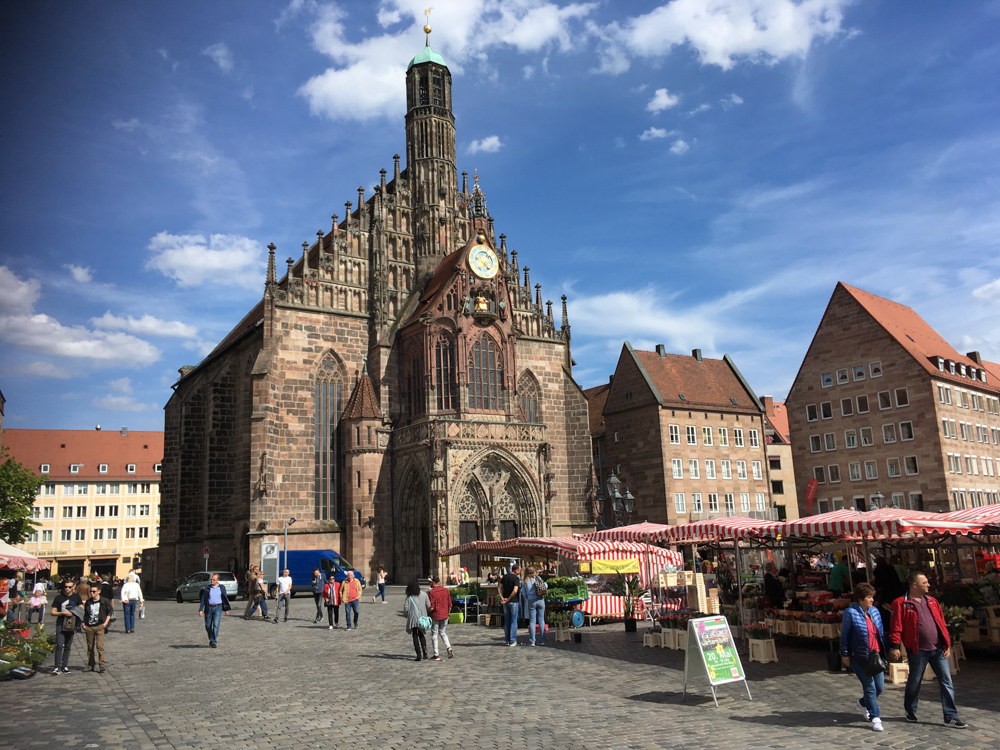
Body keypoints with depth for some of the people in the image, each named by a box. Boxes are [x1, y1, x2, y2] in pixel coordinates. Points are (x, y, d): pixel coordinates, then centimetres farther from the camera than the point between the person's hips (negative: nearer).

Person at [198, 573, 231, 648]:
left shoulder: (222, 588, 5)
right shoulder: (207, 588, 4)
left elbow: (225, 599, 11)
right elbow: (203, 599, 2)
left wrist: (226, 609, 12)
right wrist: (200, 610, -5)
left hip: (217, 608, -1)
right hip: (208, 608, 1)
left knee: (216, 625, -11)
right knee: (208, 626, 7)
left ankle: (214, 642, -6)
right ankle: (211, 640, 27)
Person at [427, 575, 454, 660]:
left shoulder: (431, 592, -15)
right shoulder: (446, 590, 1)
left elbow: (431, 608, -17)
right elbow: (450, 605, 5)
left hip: (435, 616, -5)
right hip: (444, 615, 5)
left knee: (434, 634, 7)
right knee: (442, 632, 20)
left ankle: (436, 655, 9)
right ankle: (449, 648, 0)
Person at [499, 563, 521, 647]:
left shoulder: (505, 576, 7)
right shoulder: (516, 578, -14)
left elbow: (500, 588, 4)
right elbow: (515, 591, -24)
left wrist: (502, 597, -5)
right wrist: (508, 599, -15)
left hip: (505, 602, 6)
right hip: (513, 601, -6)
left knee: (506, 620, 14)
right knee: (513, 621, 3)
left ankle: (507, 640, 19)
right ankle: (512, 641, 4)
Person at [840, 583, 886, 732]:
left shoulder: (875, 611, 8)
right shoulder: (850, 612, -9)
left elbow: (881, 632, 15)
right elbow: (844, 634, -6)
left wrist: (885, 650, 12)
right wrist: (845, 654, -7)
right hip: (859, 657, -6)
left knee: (880, 687, 10)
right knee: (870, 687, -5)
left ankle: (863, 703, 36)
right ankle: (875, 717, 7)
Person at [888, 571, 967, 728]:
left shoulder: (932, 601, 11)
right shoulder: (901, 603, -8)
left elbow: (942, 624, 14)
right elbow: (896, 627, -11)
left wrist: (947, 644, 9)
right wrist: (894, 646, -15)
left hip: (938, 650, 5)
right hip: (918, 651, -5)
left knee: (947, 682, 2)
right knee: (914, 683, 8)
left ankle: (951, 717, 8)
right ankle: (910, 711, 27)